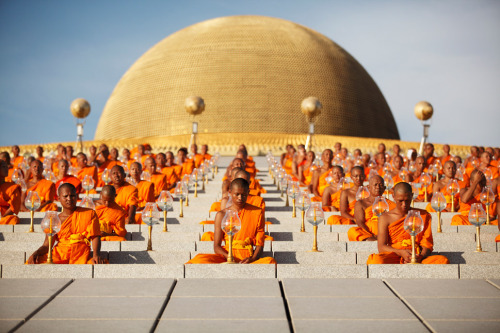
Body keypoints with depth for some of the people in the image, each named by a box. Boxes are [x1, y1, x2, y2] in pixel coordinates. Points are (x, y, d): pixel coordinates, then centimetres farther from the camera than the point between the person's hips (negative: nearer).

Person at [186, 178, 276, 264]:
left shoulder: (257, 213, 9)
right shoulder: (222, 215, 9)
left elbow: (260, 244, 6)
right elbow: (216, 247, 4)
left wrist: (252, 258, -17)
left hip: (247, 258, 0)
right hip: (226, 257, 0)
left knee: (270, 261, -35)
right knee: (200, 259, -32)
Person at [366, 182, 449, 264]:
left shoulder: (423, 216, 17)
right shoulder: (385, 218, 12)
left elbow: (427, 245, 9)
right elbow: (381, 247, 1)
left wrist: (421, 256, -15)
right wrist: (401, 252, -19)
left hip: (416, 259, 2)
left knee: (443, 260, -32)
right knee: (377, 260, -39)